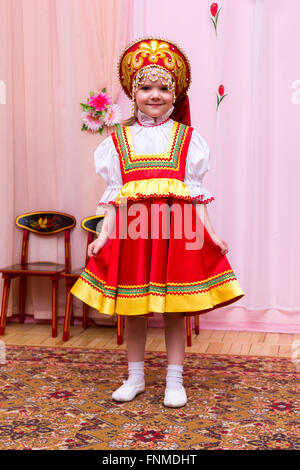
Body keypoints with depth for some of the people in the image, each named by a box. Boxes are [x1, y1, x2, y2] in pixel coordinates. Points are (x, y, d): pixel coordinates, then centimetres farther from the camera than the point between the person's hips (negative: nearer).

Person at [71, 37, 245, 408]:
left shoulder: (186, 138, 6)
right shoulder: (119, 139, 8)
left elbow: (196, 191, 4)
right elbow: (113, 194, 6)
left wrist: (209, 232, -5)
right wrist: (104, 235, -3)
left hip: (177, 229, -1)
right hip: (131, 230, 1)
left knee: (174, 308, 5)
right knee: (132, 308, 9)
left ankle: (174, 380, 18)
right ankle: (135, 377, 25)